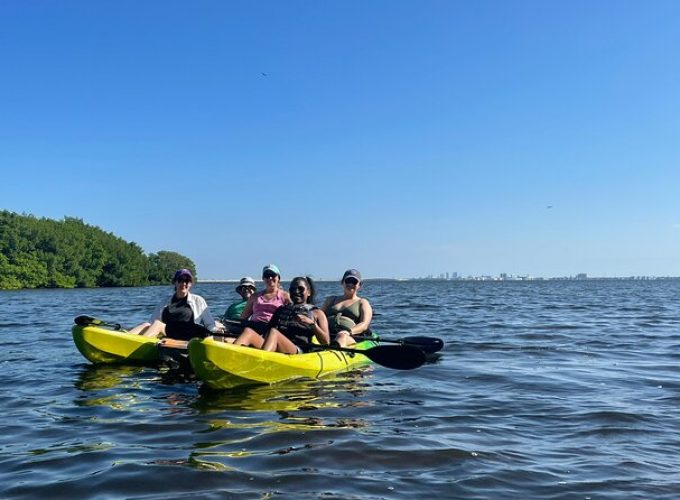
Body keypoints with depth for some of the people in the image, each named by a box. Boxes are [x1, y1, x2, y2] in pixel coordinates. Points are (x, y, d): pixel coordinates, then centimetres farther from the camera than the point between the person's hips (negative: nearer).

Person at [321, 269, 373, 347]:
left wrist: (349, 331, -18)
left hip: (350, 338, -3)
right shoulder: (331, 300, 33)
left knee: (342, 336, -42)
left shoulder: (362, 303, 22)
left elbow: (364, 325, 4)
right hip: (327, 335, 3)